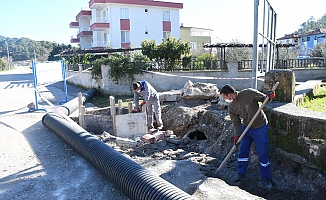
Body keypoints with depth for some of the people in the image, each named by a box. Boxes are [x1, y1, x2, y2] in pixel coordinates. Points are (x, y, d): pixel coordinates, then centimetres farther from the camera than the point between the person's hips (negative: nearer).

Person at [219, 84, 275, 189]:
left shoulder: (249, 93, -19)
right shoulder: (231, 107, -6)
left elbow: (263, 98, -7)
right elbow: (236, 122, -4)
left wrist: (269, 96, -29)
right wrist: (237, 135, -16)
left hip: (260, 128, -5)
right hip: (246, 128, 5)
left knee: (263, 154, 1)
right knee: (242, 151, 12)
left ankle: (265, 179, 18)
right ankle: (241, 174, 32)